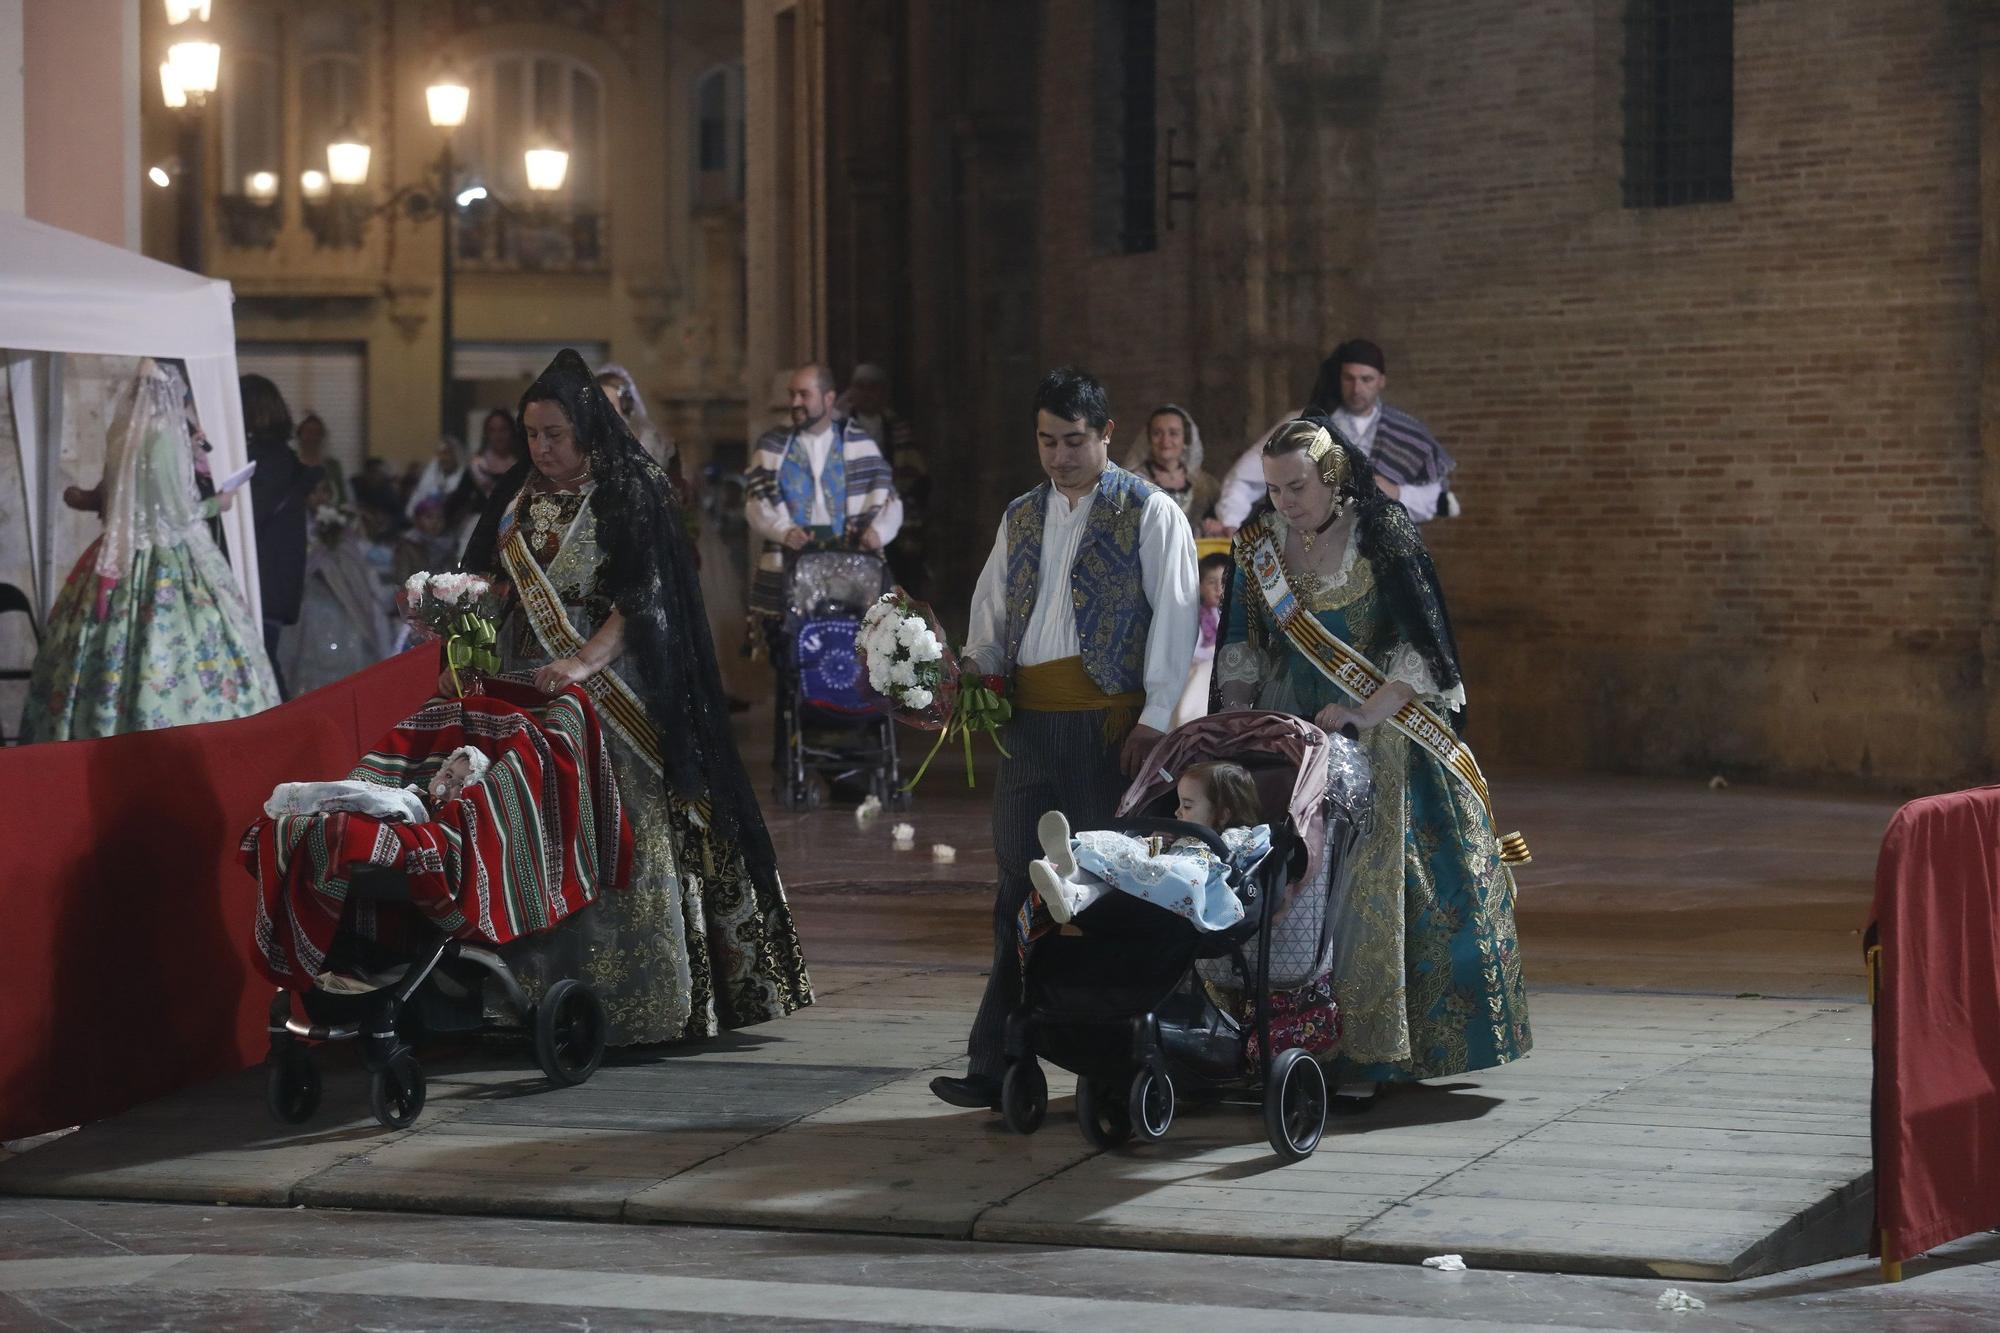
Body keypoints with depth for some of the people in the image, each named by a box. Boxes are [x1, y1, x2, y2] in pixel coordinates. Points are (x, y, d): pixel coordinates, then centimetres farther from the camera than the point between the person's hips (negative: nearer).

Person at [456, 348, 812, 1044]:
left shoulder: (630, 495, -5)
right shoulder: (517, 497, 11)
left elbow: (639, 598, -13)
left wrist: (585, 661, -27)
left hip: (612, 693, -5)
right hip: (529, 692, 5)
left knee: (623, 837, -7)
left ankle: (642, 1004, -1)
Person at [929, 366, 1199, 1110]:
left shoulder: (1149, 513, 1)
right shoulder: (1020, 518, 18)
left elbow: (1174, 617, -5)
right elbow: (992, 609, 21)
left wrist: (1154, 719, -12)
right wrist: (976, 668, 0)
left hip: (1109, 723, -5)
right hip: (1030, 725, 5)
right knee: (1020, 890, 4)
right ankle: (995, 1067, 3)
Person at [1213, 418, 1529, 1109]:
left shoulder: (1381, 537, -8)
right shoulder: (1257, 545, 6)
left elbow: (1420, 646, -11)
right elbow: (1240, 644, 12)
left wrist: (1367, 713, -21)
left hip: (1374, 735, -4)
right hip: (1285, 734, 4)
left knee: (1368, 886, -10)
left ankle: (1365, 1053, -9)